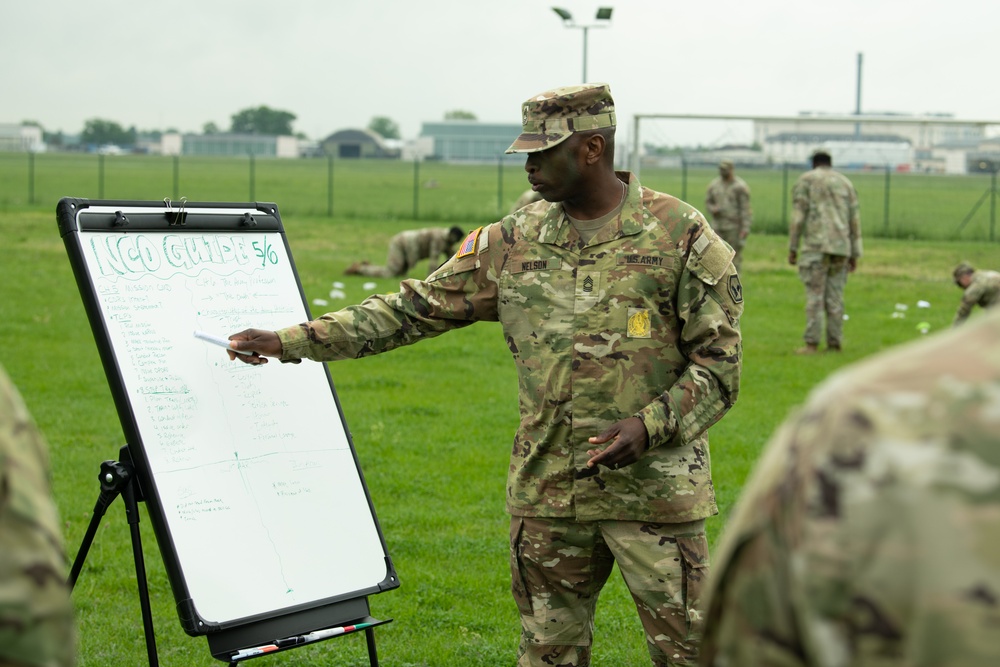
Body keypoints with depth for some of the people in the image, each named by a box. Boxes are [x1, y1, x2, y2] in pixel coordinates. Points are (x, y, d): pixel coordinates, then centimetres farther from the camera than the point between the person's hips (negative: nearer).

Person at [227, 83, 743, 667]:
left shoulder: (681, 236, -7)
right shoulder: (514, 243, 5)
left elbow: (720, 362, -6)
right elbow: (413, 309, 9)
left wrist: (649, 425, -21)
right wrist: (290, 342, 6)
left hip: (654, 488, -4)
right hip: (547, 491, 4)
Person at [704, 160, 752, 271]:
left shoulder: (740, 186, -10)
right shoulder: (714, 184, 6)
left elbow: (745, 208, -12)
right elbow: (708, 202, 16)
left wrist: (745, 228, -18)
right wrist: (712, 209, -8)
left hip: (735, 226, -5)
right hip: (718, 226, 5)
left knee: (735, 256, -3)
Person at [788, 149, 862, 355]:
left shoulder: (805, 180, 4)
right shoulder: (845, 183, 16)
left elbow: (798, 216, -5)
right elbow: (855, 220, 12)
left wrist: (792, 249, -3)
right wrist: (854, 255, 15)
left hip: (816, 246, -4)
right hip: (841, 248, 4)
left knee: (814, 296, -6)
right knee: (835, 297, 6)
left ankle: (812, 344, -10)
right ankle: (835, 343, 6)